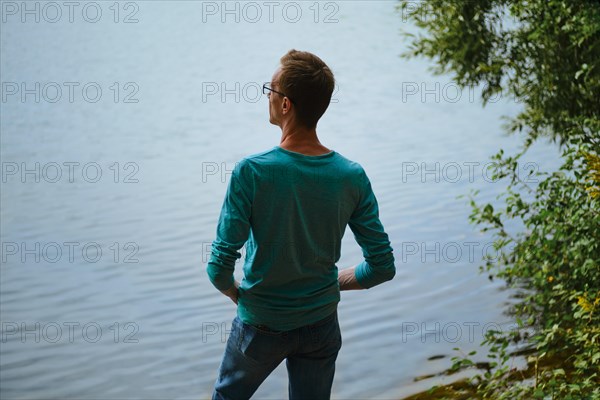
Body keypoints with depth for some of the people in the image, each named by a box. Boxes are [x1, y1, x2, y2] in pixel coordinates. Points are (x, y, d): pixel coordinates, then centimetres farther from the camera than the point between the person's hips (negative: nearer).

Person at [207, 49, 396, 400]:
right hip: (322, 327, 3)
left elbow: (220, 268, -21)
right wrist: (333, 283, 8)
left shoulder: (251, 172, -23)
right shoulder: (352, 176, -13)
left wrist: (236, 293, 1)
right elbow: (383, 266, -8)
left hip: (261, 325, -2)